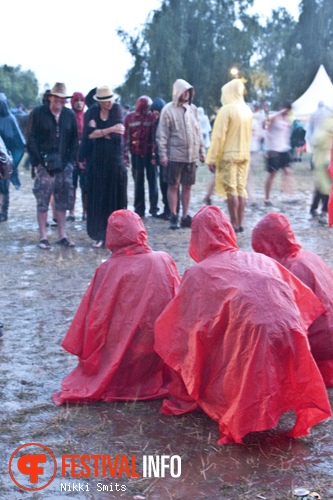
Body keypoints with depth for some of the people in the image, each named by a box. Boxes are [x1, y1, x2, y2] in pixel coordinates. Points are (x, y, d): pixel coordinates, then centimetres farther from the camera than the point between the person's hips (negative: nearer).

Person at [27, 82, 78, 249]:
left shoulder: (70, 115, 8)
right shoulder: (38, 113, -2)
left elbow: (74, 140, 11)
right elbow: (31, 139, -3)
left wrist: (70, 160, 2)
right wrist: (37, 162, -9)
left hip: (63, 165, 4)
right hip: (44, 164, -3)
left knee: (63, 201, 7)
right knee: (42, 201, -2)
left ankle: (62, 235, 16)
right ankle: (43, 237, 4)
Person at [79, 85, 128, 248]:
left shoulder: (117, 109, -1)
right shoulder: (91, 112, 3)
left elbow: (118, 135, -11)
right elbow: (89, 134, -11)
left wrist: (98, 132, -8)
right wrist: (110, 130, -13)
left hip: (115, 160, -1)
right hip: (97, 160, 1)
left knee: (116, 197, 0)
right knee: (97, 198, 2)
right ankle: (99, 235, 10)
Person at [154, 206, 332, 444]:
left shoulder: (199, 273, 14)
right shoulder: (262, 260, 24)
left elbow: (185, 332, 14)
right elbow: (307, 304, 29)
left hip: (249, 346, -3)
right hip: (291, 338, 4)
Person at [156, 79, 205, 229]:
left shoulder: (193, 109, 10)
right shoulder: (168, 109, -4)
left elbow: (198, 131, 15)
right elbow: (162, 134, -5)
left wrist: (201, 150, 13)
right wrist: (163, 154, -11)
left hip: (191, 155, 4)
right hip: (175, 155, -4)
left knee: (187, 186, 9)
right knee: (173, 186, 2)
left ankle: (185, 216, 16)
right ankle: (174, 217, 10)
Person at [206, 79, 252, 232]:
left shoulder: (226, 109, -12)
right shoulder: (247, 110, 10)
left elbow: (219, 136, -14)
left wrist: (212, 159, -11)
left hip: (228, 155, -7)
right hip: (244, 155, 7)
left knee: (231, 190, -4)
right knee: (241, 189, 9)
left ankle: (234, 224, -3)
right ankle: (239, 224, 12)